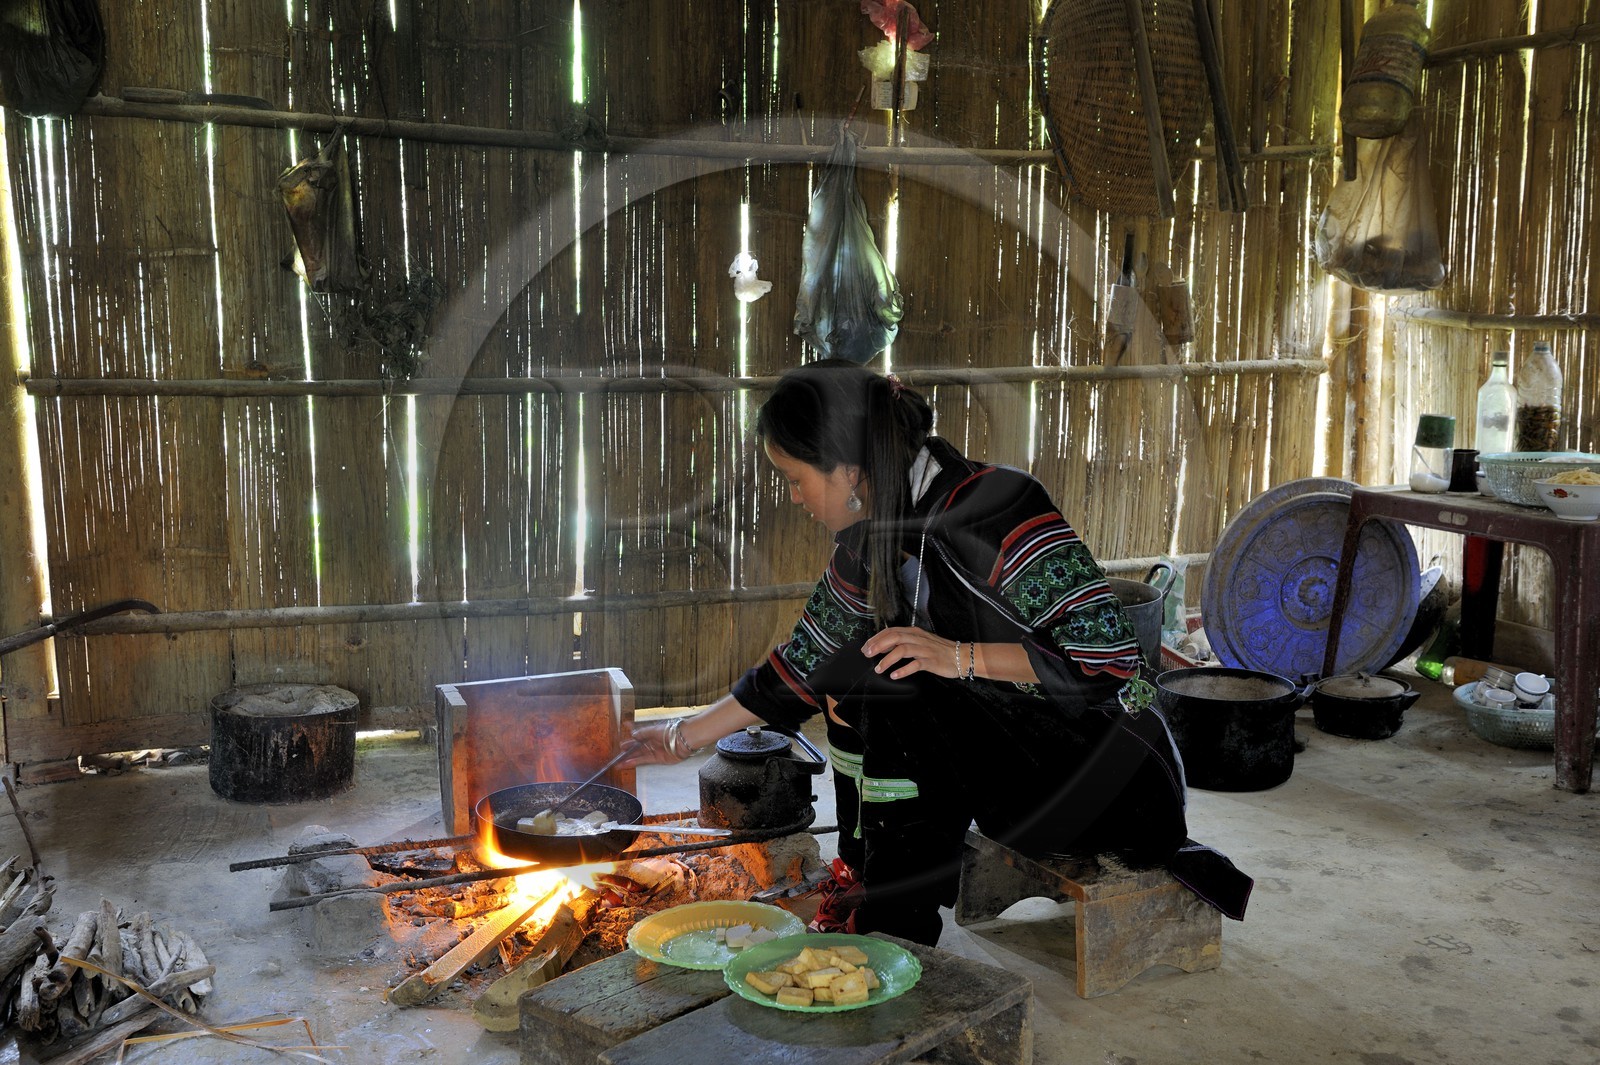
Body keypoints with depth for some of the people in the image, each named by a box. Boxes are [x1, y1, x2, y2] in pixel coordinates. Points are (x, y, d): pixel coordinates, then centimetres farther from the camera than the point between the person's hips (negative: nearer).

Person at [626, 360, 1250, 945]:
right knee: (855, 676, -1)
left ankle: (896, 919, -9)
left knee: (893, 680, -23)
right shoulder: (869, 543, 2)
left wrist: (958, 656, -29)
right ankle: (871, 882, 5)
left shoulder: (996, 506, -23)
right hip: (1026, 762, 8)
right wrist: (685, 737, 17)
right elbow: (801, 665, 14)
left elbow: (1110, 655, -25)